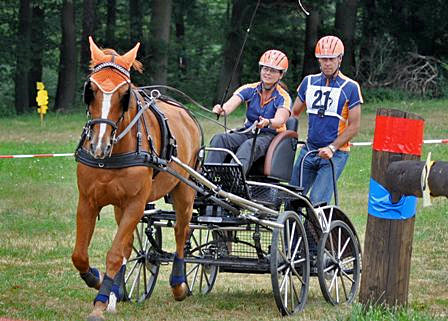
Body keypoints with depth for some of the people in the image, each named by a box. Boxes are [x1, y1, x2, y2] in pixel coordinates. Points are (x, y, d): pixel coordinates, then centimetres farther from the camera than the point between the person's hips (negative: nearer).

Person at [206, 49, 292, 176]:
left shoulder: (283, 98, -6)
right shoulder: (250, 89, 3)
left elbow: (280, 120, -26)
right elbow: (230, 104, -14)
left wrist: (267, 122, -50)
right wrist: (221, 110, -39)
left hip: (270, 136, -4)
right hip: (248, 132, 4)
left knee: (248, 146, -38)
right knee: (219, 139, -25)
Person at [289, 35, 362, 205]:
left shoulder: (350, 87, -5)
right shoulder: (309, 82, 8)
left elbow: (354, 126, -6)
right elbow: (294, 113, 16)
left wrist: (332, 148, -16)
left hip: (335, 154, -5)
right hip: (309, 149, 5)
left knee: (317, 202, -16)